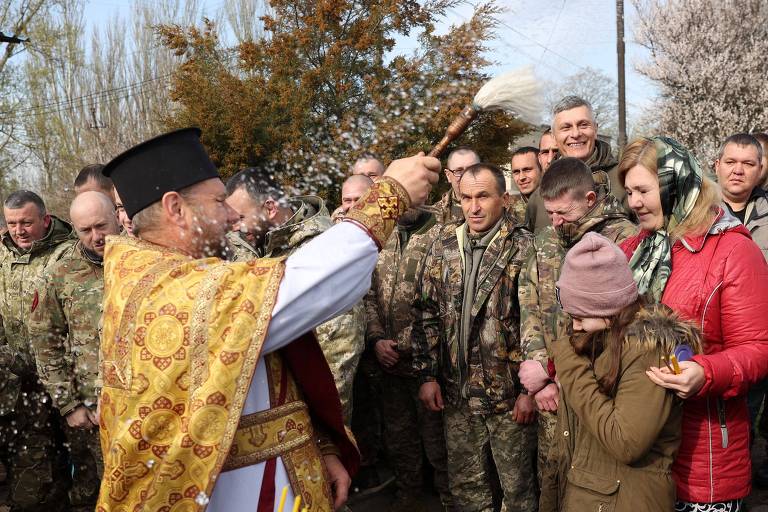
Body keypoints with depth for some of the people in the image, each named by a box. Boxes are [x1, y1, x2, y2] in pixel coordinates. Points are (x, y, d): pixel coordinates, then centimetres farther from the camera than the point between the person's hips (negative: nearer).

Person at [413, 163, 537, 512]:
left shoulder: (524, 248, -8)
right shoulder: (444, 244, 4)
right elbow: (427, 313, 6)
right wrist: (427, 374, 2)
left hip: (509, 393, -3)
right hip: (456, 392, 4)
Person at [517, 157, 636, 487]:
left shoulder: (626, 239, -11)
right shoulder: (543, 243, 10)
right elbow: (529, 310, 7)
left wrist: (551, 367, -15)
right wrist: (541, 380, -4)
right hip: (552, 393, 5)